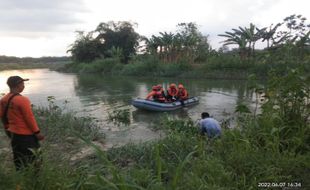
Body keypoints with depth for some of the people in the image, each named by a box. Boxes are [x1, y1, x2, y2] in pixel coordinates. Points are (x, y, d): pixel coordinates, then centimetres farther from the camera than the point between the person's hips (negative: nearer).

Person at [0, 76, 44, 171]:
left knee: (18, 158, 20)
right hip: (26, 134, -8)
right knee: (33, 157, 6)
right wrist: (37, 132, -12)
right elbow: (29, 118, -19)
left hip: (13, 133, 8)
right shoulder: (22, 100, -22)